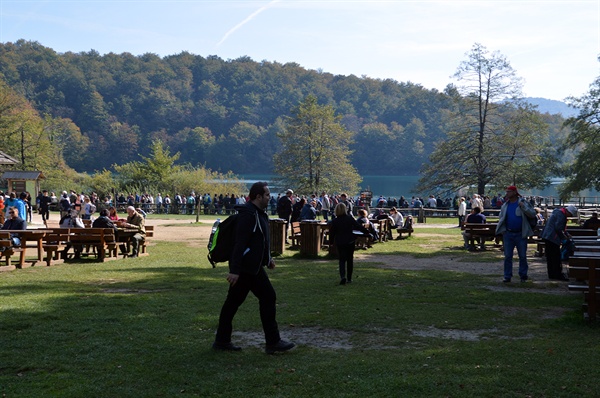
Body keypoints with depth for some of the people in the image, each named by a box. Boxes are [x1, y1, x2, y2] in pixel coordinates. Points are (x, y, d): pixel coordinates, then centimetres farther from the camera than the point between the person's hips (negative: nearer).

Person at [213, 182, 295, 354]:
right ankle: (273, 342, 3)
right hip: (248, 267, -10)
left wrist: (268, 259, 24)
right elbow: (240, 243, -23)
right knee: (268, 298, -4)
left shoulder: (258, 213, 16)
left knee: (233, 301, 11)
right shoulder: (249, 214, -17)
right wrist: (235, 270, -27)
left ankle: (222, 340, 18)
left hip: (249, 267, 10)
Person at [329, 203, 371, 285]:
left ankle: (343, 276, -20)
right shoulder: (350, 218, -8)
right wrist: (367, 232, 7)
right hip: (350, 241, 1)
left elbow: (331, 233, -3)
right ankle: (349, 278, 18)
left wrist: (331, 241, 14)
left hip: (340, 243, -1)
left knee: (342, 260, 3)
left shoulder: (334, 221, -9)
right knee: (350, 259, 13)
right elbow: (358, 226, -5)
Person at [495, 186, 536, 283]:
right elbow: (501, 218, 19)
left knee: (522, 256, 5)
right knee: (507, 256, 4)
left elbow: (533, 214, -8)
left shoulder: (523, 203, -3)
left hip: (521, 234, -3)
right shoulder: (505, 205, 9)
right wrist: (502, 229, 5)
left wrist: (523, 207, -19)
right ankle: (507, 276, 11)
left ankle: (523, 275, 16)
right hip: (508, 234, 3)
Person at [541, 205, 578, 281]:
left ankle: (551, 274, 19)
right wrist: (563, 237, -9)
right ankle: (558, 275, -2)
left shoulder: (558, 212, 18)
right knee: (556, 257, -5)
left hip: (547, 237, 11)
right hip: (552, 238, -11)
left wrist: (566, 233, 17)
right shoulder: (561, 215, -16)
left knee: (550, 257, 13)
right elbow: (558, 228, -22)